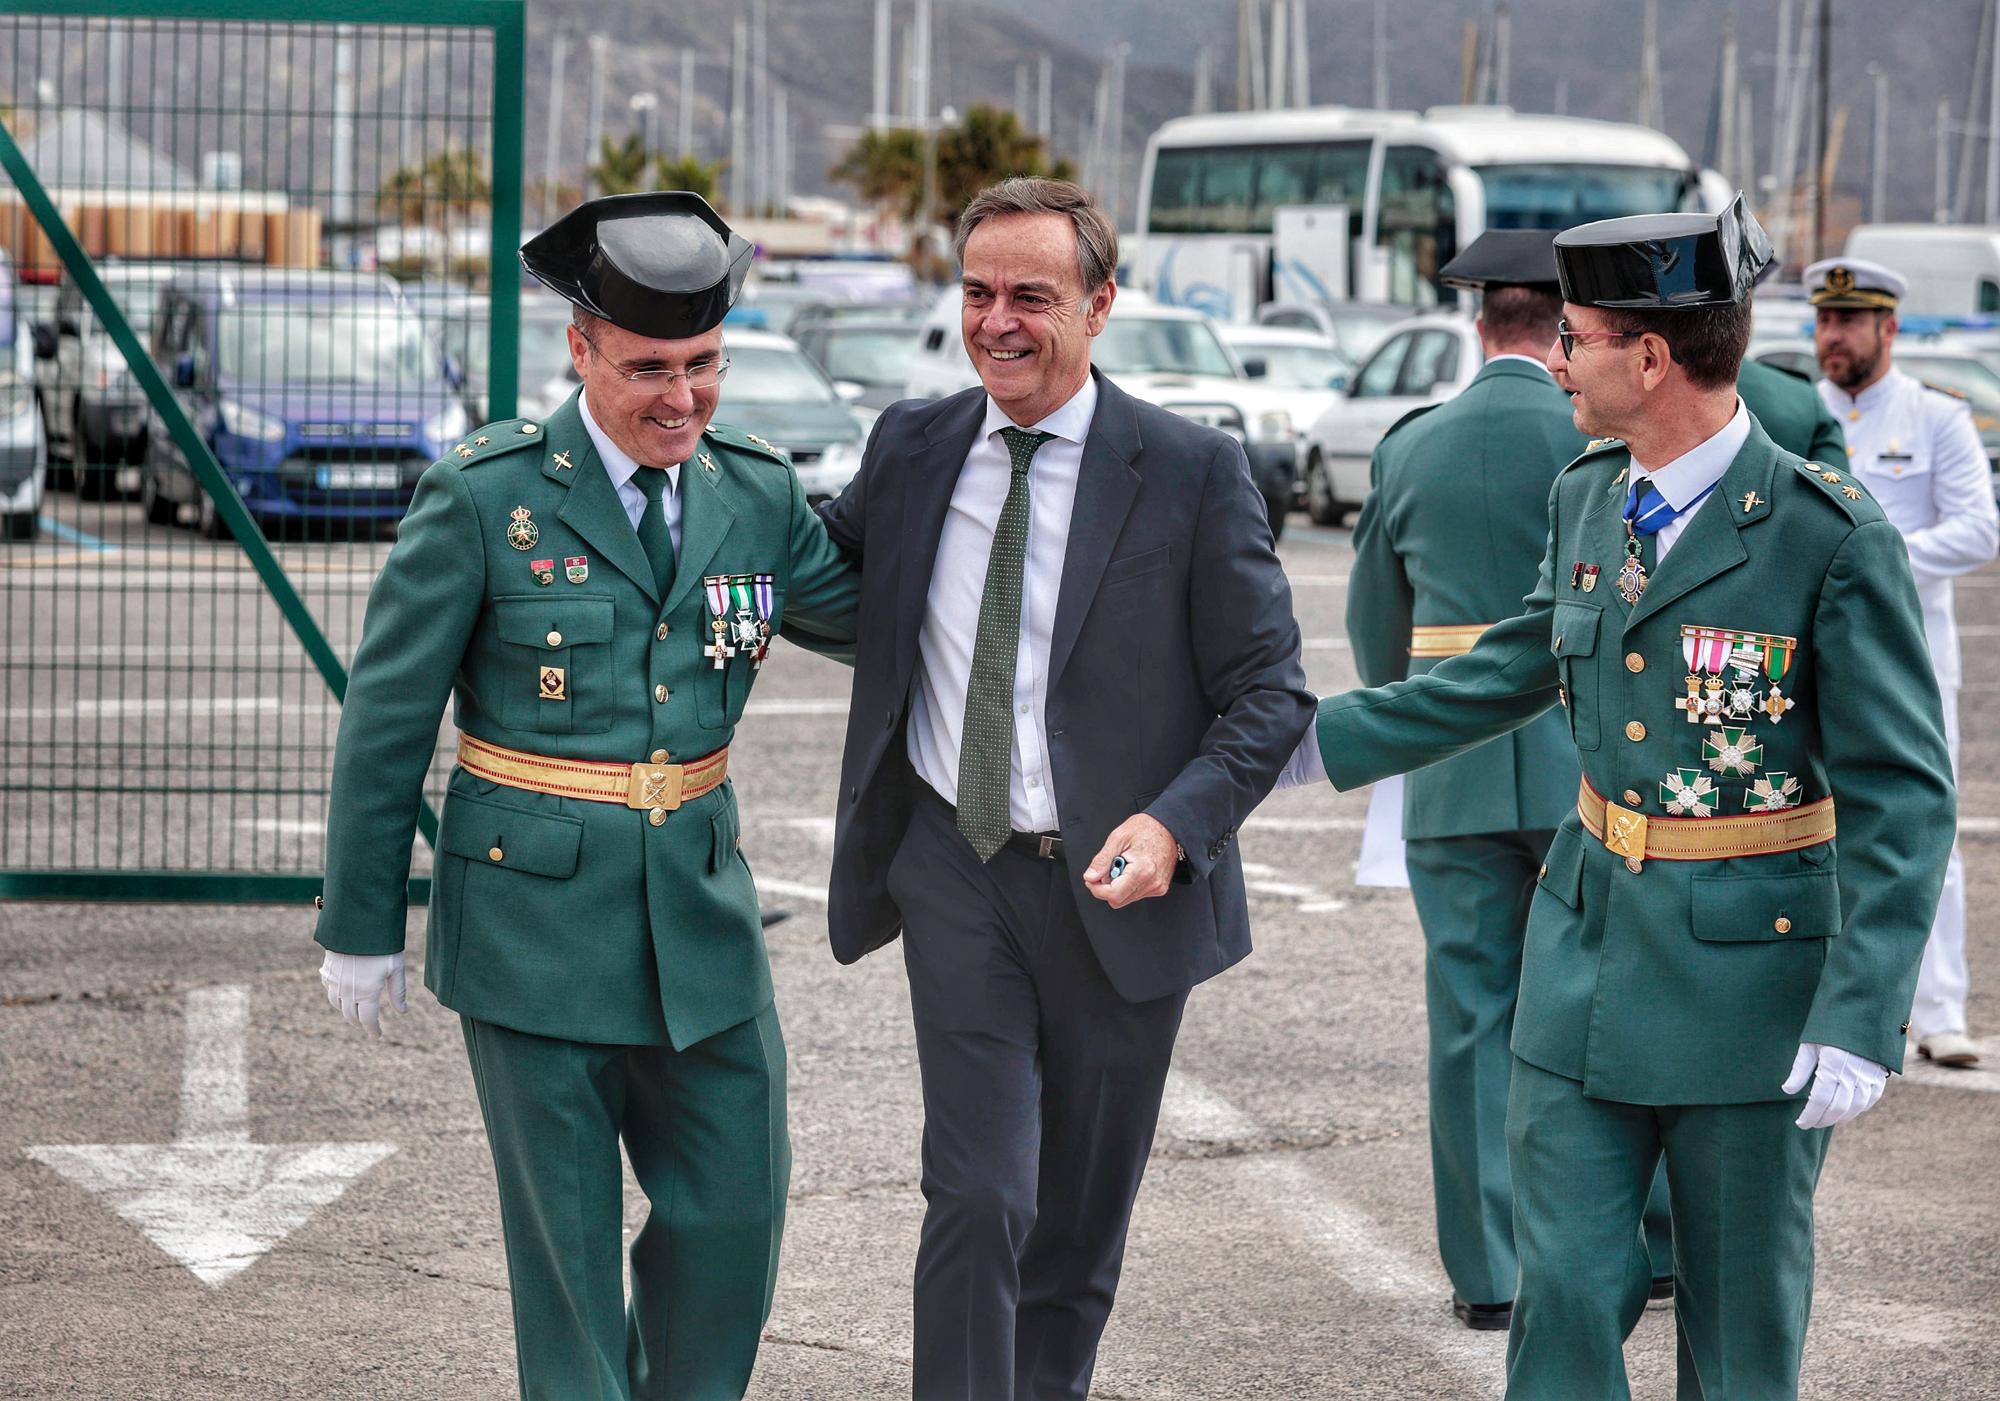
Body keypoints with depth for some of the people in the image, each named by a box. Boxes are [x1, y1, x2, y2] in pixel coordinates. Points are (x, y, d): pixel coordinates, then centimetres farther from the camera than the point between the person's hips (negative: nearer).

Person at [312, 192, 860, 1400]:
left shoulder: (757, 498, 2)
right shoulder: (485, 497, -11)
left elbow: (874, 617, 20)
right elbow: (388, 717, -5)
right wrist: (362, 927, -1)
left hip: (699, 913, 4)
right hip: (535, 921, -4)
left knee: (735, 1208, 8)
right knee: (567, 1233, 4)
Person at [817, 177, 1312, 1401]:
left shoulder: (1193, 472, -7)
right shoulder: (911, 448, 4)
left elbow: (1270, 694, -6)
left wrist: (1174, 826, -21)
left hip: (1115, 885, -1)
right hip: (955, 871, 1)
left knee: (1080, 1221, 12)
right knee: (978, 1197, -11)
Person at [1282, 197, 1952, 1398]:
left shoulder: (1831, 535, -16)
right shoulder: (1587, 499, 5)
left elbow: (1903, 796, -16)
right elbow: (1521, 667, 22)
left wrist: (1862, 1020, -22)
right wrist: (1321, 741, 22)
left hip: (1750, 973, -5)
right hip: (1587, 954, 5)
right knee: (1566, 1296, 4)